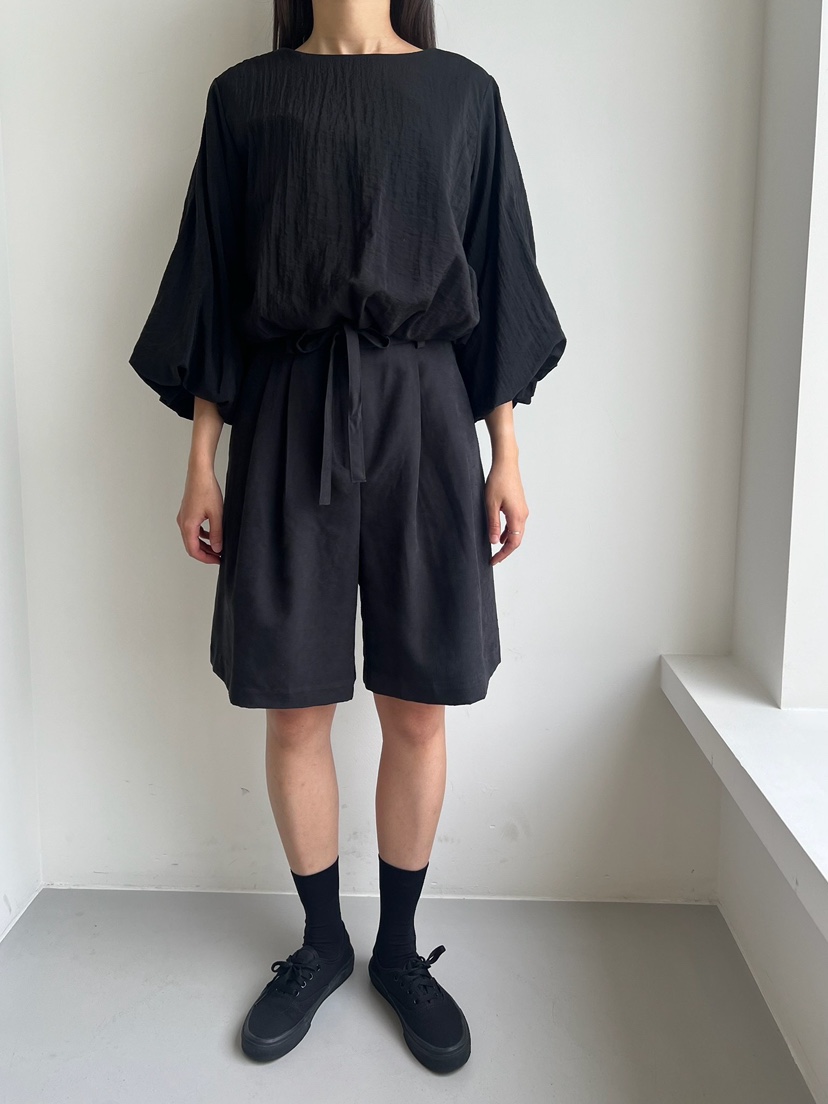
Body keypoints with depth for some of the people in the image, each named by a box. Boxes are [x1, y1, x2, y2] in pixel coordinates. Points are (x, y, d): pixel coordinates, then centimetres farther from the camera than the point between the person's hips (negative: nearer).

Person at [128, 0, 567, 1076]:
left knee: (418, 707, 4)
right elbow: (211, 284, 7)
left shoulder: (463, 91, 10)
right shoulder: (245, 95, 10)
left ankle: (399, 947, 24)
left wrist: (506, 456, 1)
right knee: (295, 705, 5)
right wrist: (201, 461, 2)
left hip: (423, 418, 0)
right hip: (286, 423, 0)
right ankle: (322, 942, 26)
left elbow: (496, 276, 8)